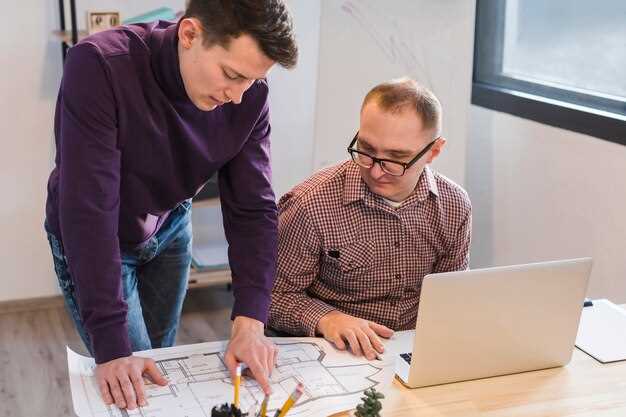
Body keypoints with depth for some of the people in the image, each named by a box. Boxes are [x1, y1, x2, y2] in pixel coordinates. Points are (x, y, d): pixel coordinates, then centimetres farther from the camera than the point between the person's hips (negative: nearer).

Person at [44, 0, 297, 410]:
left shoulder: (249, 97, -21)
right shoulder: (99, 66, -36)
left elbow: (253, 209, -17)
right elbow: (89, 210, -36)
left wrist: (249, 321, -29)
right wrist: (111, 346, -36)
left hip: (170, 227, 4)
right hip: (93, 241, -4)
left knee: (161, 360, 17)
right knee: (130, 390, 1)